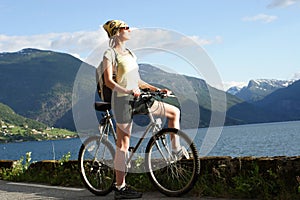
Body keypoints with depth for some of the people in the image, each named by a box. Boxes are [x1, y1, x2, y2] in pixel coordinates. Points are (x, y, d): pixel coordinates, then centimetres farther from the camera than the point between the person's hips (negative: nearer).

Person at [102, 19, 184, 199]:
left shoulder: (130, 53, 17)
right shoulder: (110, 54, -7)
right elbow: (108, 81, -16)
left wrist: (157, 89, 10)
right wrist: (126, 91, -31)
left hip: (138, 98, 8)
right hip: (123, 100, -8)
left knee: (174, 111, 4)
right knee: (123, 144, -4)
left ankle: (176, 149, 10)